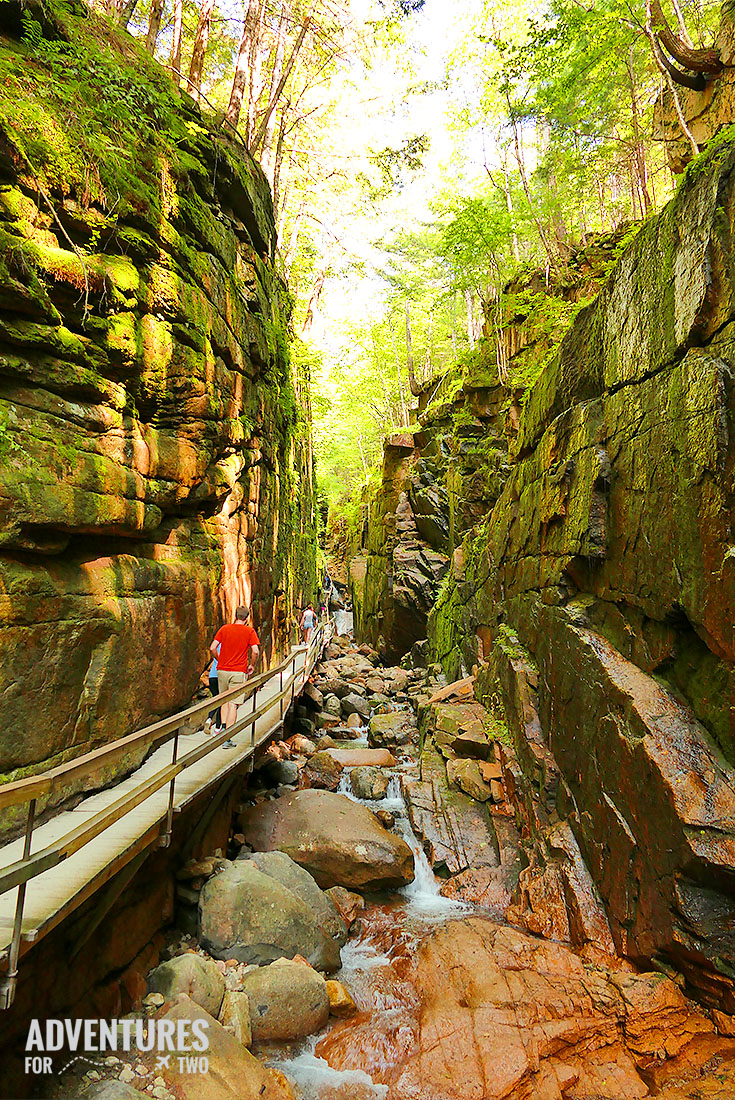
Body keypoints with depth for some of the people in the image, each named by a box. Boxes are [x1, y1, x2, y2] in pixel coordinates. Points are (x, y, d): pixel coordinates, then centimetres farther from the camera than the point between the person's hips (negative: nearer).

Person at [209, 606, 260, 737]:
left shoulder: (224, 629, 5)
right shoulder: (249, 631, -3)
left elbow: (212, 648, 0)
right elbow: (255, 651, -13)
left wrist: (219, 660, 15)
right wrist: (252, 665, 3)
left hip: (222, 670, 4)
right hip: (238, 672, -3)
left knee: (225, 701, 21)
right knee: (233, 704, -2)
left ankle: (224, 727, 12)